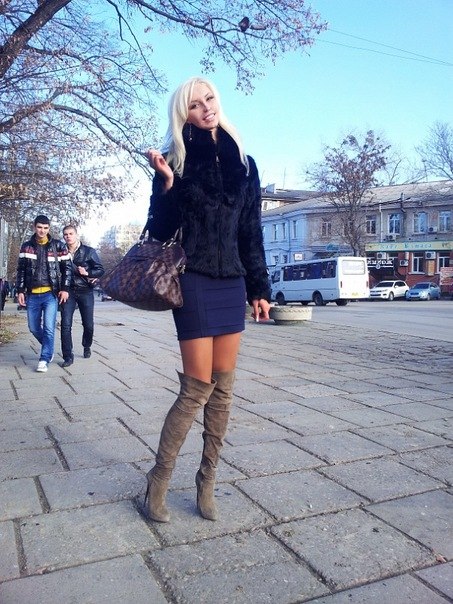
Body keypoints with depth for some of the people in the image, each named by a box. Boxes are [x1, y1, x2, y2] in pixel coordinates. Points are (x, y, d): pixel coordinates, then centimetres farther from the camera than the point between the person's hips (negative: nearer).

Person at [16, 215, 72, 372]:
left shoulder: (58, 246, 1)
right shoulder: (26, 246, 8)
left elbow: (67, 268, 2)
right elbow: (21, 270, 10)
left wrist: (65, 288, -6)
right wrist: (20, 290, 3)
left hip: (51, 293, -3)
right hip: (32, 295, 3)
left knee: (49, 328, -9)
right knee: (34, 328, 10)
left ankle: (44, 359, -1)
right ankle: (49, 348, 34)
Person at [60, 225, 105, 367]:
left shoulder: (89, 251, 0)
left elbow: (100, 270, 0)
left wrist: (87, 273, -17)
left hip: (85, 292, -1)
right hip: (68, 292, 1)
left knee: (88, 324, 5)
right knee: (65, 324, -9)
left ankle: (87, 347, 35)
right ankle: (68, 357, -2)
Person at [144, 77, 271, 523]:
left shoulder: (243, 163, 12)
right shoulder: (177, 160, 1)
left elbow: (251, 232, 12)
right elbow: (161, 229, -3)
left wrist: (259, 288, 9)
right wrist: (166, 184, -19)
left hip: (232, 283, 5)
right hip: (194, 282, -4)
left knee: (223, 388, 6)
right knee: (198, 387, -5)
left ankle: (206, 482, 20)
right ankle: (158, 482, 13)